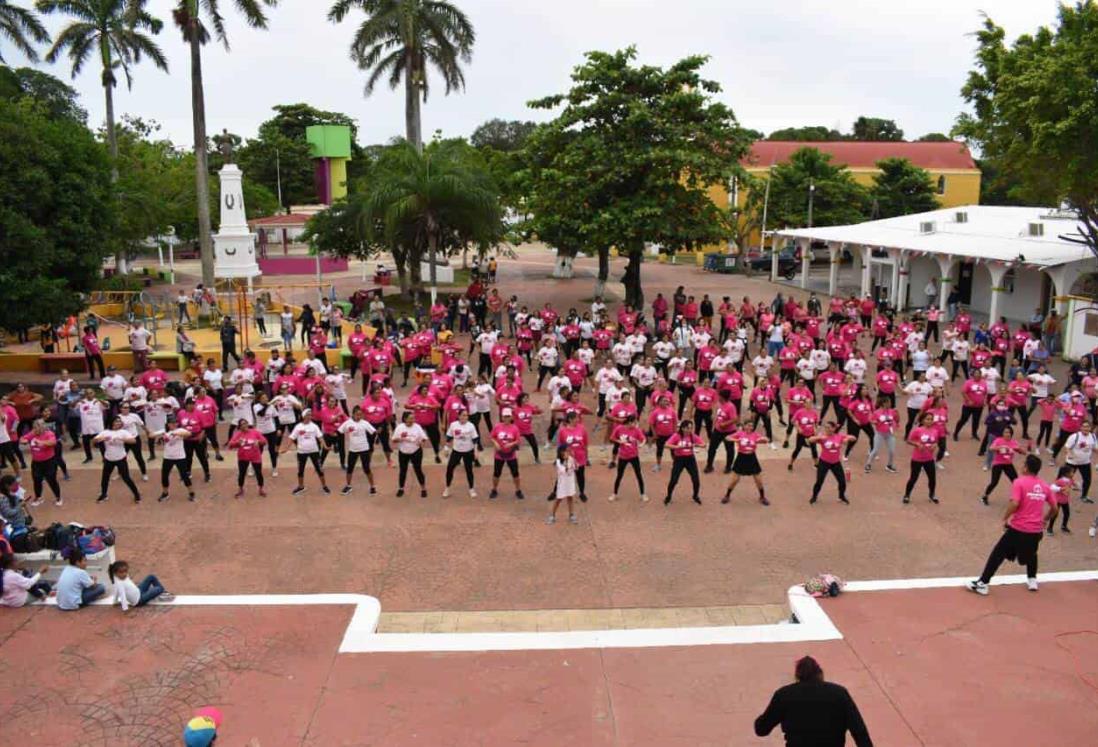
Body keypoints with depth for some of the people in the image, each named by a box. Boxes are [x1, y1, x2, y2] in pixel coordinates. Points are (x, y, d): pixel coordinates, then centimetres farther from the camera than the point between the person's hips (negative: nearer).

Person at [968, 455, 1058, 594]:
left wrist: (1005, 518, -7)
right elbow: (1055, 508, 11)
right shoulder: (1045, 486, 5)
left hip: (1018, 528, -5)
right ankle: (1032, 581, 38)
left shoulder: (1020, 482, -11)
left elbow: (1014, 504, -22)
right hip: (1036, 530, 5)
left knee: (997, 554, 3)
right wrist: (1045, 520, 27)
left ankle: (982, 584, 4)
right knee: (1031, 554, 34)